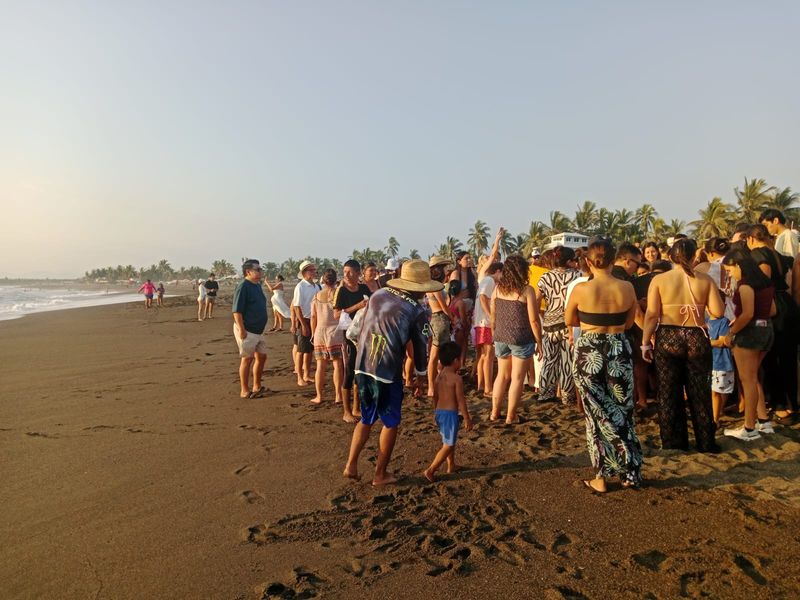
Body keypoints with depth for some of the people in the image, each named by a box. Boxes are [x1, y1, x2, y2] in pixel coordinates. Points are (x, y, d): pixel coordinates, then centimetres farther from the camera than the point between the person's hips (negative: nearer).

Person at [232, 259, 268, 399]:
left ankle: (257, 387, 27)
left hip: (258, 330, 9)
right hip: (247, 331, -9)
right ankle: (245, 391, 9)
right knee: (247, 359, -1)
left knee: (261, 357, 13)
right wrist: (241, 329, -24)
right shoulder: (243, 286, -16)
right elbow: (236, 310, -20)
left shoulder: (257, 285, 12)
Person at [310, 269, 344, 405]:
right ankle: (338, 396, 3)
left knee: (320, 365, 8)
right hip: (335, 332, -4)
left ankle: (319, 396, 14)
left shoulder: (316, 296, 6)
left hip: (320, 332, 4)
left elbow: (313, 317, 7)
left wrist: (314, 333, 15)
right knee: (337, 365, 2)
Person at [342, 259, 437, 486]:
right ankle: (380, 474, 21)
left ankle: (351, 465, 19)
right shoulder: (416, 312, -8)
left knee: (366, 419, 23)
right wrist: (420, 374, 17)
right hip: (388, 372, -5)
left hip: (362, 367, 5)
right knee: (390, 424, 13)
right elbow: (420, 346, 1)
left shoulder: (378, 295, 6)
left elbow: (362, 328, 12)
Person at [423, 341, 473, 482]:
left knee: (448, 441, 24)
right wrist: (467, 419, -7)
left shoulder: (439, 376, 5)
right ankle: (430, 470, -4)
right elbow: (461, 401, -15)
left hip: (439, 412, 8)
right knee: (448, 445, 0)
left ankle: (451, 466, 37)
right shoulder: (457, 378, -16)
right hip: (451, 414, -8)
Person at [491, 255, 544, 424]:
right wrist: (539, 342, -3)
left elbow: (492, 315, 10)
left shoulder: (498, 288, 2)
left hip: (501, 338, 5)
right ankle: (511, 416, 13)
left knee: (502, 375, 18)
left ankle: (494, 412, 23)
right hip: (521, 340, -5)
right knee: (517, 378, 6)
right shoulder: (526, 290, -12)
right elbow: (533, 320, -12)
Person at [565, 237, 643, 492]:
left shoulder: (581, 289, -13)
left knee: (598, 415, 10)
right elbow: (628, 322, 9)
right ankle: (630, 473, 26)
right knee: (622, 413, 16)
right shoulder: (627, 288, -5)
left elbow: (569, 321, 3)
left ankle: (602, 477, 18)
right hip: (619, 352, 2)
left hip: (589, 353, -2)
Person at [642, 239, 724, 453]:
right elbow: (718, 312, -6)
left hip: (667, 339, 0)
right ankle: (706, 442, 22)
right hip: (697, 339, 1)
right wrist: (702, 302, 12)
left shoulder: (659, 280, -5)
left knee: (669, 393, 11)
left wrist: (645, 342, -2)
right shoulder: (705, 280, -3)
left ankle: (673, 442, 18)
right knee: (700, 393, 13)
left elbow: (651, 315, -9)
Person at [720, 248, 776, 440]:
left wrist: (730, 333, -15)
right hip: (766, 330, 9)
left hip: (749, 332, -9)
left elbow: (748, 314, -23)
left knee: (747, 379, -2)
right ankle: (764, 421, 21)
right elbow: (772, 310, 17)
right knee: (752, 378, 18)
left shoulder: (745, 283, -14)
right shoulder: (764, 281, 13)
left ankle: (750, 429, 4)